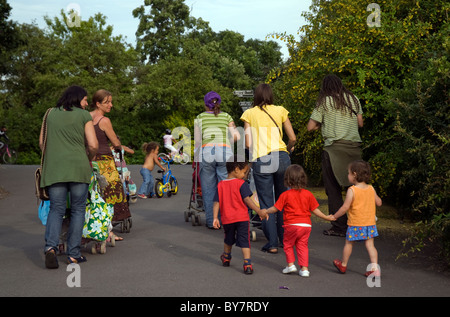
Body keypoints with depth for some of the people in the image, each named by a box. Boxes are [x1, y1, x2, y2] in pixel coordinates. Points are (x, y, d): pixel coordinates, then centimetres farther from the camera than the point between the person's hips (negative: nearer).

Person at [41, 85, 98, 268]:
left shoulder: (51, 114, 13)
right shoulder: (84, 116, 3)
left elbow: (41, 143, 12)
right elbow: (93, 145, -4)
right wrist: (89, 160, 15)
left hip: (54, 169, 3)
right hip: (78, 167, -2)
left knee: (56, 209, 5)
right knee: (78, 210, 7)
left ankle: (50, 246, -18)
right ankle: (74, 254, 5)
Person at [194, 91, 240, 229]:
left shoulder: (200, 118, 13)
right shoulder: (227, 117, 15)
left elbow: (197, 141, 11)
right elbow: (236, 136, 7)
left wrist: (196, 160, 21)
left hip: (206, 152, 0)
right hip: (225, 152, 0)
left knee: (208, 188, 5)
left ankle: (211, 221, 8)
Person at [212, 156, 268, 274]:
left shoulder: (220, 185, 4)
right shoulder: (242, 184, -9)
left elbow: (216, 202, 1)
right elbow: (247, 199, -17)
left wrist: (215, 218, 1)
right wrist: (259, 211, -18)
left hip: (227, 219, 4)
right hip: (242, 218, -4)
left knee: (229, 239, 25)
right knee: (244, 240, -1)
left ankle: (226, 258, 44)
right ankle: (247, 264, -10)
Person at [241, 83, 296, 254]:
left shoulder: (249, 114, 7)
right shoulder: (280, 111, 9)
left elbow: (248, 143, 2)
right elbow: (292, 138, 7)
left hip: (261, 161, -2)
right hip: (281, 158, 2)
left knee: (266, 203, 4)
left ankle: (272, 243, 2)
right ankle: (285, 238, 22)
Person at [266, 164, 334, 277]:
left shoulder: (285, 195, -6)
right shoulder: (308, 194, 3)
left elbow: (275, 208, -3)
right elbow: (315, 210, 7)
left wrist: (264, 212, 13)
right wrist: (326, 217, 19)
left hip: (291, 225, -3)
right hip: (306, 225, 3)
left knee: (288, 244, 16)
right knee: (302, 246, 12)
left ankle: (291, 264, 12)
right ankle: (304, 268, 8)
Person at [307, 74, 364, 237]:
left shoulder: (324, 102, 0)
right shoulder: (353, 99, 11)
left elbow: (310, 127, 0)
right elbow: (360, 123, 15)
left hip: (334, 148, -4)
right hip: (354, 146, 4)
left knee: (333, 189, 2)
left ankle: (339, 226, 0)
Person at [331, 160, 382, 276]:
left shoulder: (352, 190, -16)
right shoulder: (371, 189, 1)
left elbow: (345, 207, -17)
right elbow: (379, 203, 9)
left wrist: (334, 216, -5)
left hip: (355, 224, -4)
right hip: (370, 223, 4)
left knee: (349, 243, 12)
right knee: (370, 245, 6)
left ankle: (343, 265, 28)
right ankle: (375, 267, -3)